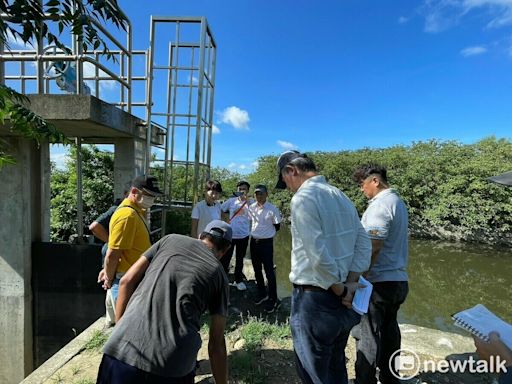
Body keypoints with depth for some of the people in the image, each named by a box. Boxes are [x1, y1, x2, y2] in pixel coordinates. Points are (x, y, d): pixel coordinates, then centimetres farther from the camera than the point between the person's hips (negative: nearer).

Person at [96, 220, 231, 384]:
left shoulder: (171, 239, 13)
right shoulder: (219, 274, 10)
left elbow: (127, 281, 9)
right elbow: (217, 343, 11)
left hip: (124, 349, 1)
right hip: (174, 363, 0)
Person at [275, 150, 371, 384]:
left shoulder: (302, 198, -18)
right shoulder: (342, 197, 7)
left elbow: (318, 256, -24)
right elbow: (364, 244, 6)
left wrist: (341, 289, -10)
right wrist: (350, 284, 0)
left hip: (315, 299, -8)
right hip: (341, 301, 8)